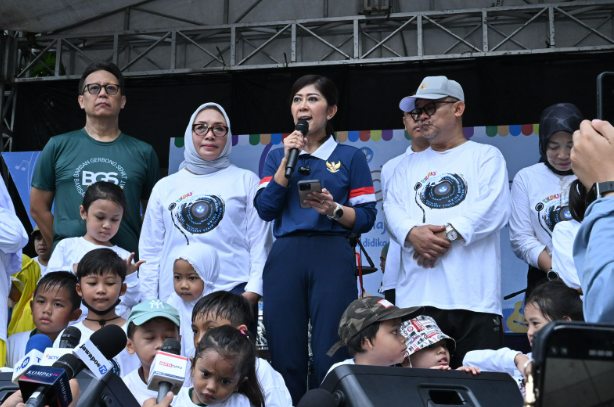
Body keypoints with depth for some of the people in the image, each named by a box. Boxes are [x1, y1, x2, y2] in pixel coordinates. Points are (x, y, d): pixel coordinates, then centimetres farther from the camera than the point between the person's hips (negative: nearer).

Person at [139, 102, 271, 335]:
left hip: (232, 297, -2)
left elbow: (260, 242, 5)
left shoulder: (245, 181, 10)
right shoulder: (165, 187, 17)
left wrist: (252, 292, -7)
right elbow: (150, 250, 17)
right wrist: (149, 304, 9)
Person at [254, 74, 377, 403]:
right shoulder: (276, 157, 18)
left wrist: (333, 209, -14)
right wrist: (288, 159, -2)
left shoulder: (350, 157, 10)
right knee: (285, 357, 2)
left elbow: (366, 218, 5)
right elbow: (265, 209, 3)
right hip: (285, 258, 3)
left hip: (332, 257, -2)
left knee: (331, 358, -7)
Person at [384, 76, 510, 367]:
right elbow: (392, 208, 9)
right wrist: (412, 233, -12)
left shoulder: (486, 156, 10)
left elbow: (493, 208, -6)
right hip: (416, 297, 3)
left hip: (474, 297, -3)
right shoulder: (409, 164, 23)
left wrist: (449, 233, -18)